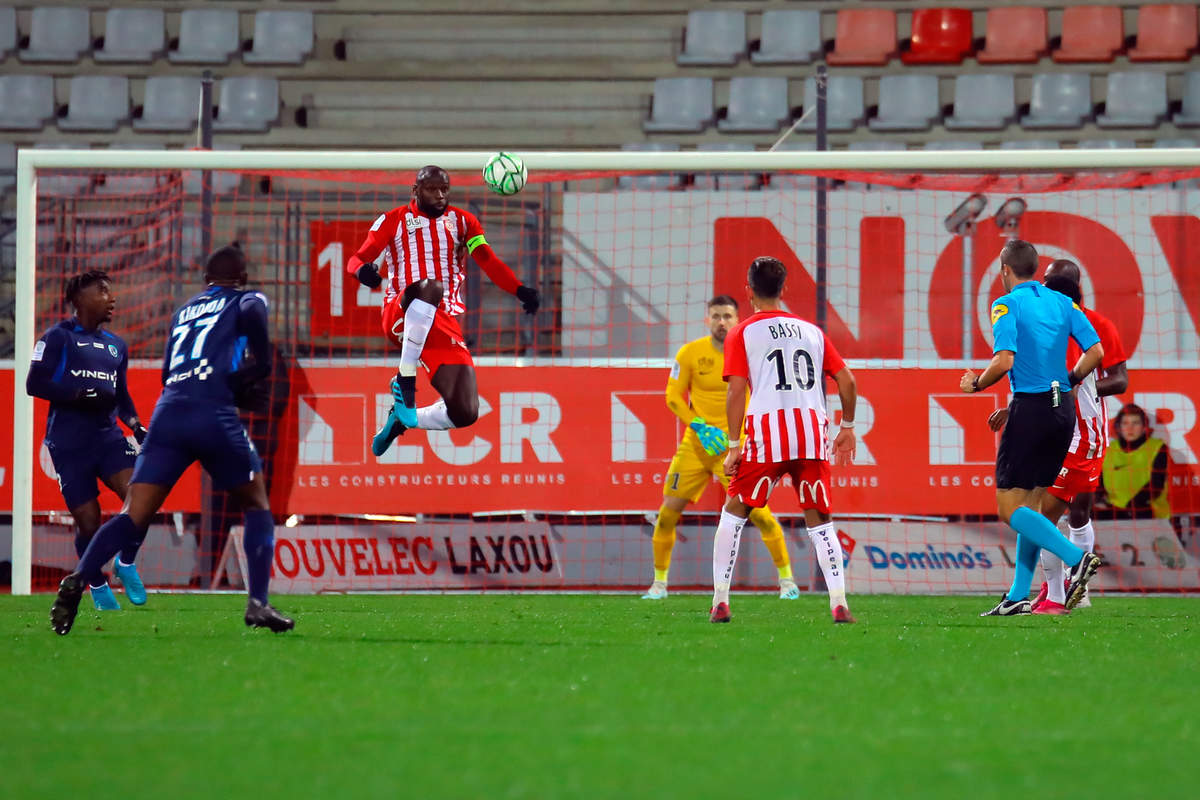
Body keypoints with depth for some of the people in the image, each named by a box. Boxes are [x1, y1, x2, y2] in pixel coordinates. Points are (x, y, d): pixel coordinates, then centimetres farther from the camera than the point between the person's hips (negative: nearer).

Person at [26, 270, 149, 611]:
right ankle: (98, 586, 22)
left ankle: (126, 563, 4)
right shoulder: (58, 337, -3)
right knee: (88, 522, -2)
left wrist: (137, 426, 8)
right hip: (69, 443, -5)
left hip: (107, 437, 5)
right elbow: (35, 383, -10)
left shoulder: (115, 345, 17)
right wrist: (81, 395, -19)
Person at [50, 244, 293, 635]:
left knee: (134, 516, -2)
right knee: (256, 503, 16)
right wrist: (260, 364, 3)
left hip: (169, 412, 4)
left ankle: (77, 580, -26)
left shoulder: (183, 312, 29)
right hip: (215, 415, -4)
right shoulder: (247, 299, 14)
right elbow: (251, 314, -11)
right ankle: (258, 602, 1)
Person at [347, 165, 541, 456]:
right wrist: (363, 270, -23)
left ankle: (401, 420, 21)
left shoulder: (462, 221, 15)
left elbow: (489, 261, 2)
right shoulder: (394, 221, 11)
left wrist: (520, 290, -16)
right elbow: (357, 259, 3)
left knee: (464, 413, -7)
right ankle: (405, 379, -32)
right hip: (400, 315, -4)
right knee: (432, 287, -41)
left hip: (445, 324, 4)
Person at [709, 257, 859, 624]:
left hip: (766, 432, -3)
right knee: (820, 520, 7)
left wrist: (734, 446, -4)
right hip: (812, 431, 3)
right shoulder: (811, 331, 18)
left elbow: (736, 390, -3)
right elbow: (846, 380, 14)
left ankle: (720, 601, 5)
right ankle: (839, 603, -8)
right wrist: (847, 427, 25)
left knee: (734, 512, 11)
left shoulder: (741, 333, 7)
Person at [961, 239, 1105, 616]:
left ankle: (1077, 558, -21)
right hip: (1063, 409, 7)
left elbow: (1004, 360, -19)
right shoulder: (1062, 302, 9)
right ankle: (1019, 596, 12)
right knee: (1031, 503, 14)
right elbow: (1095, 351, 4)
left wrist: (976, 384, -1)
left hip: (1030, 408, -7)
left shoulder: (1007, 305, -8)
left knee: (1010, 507, -3)